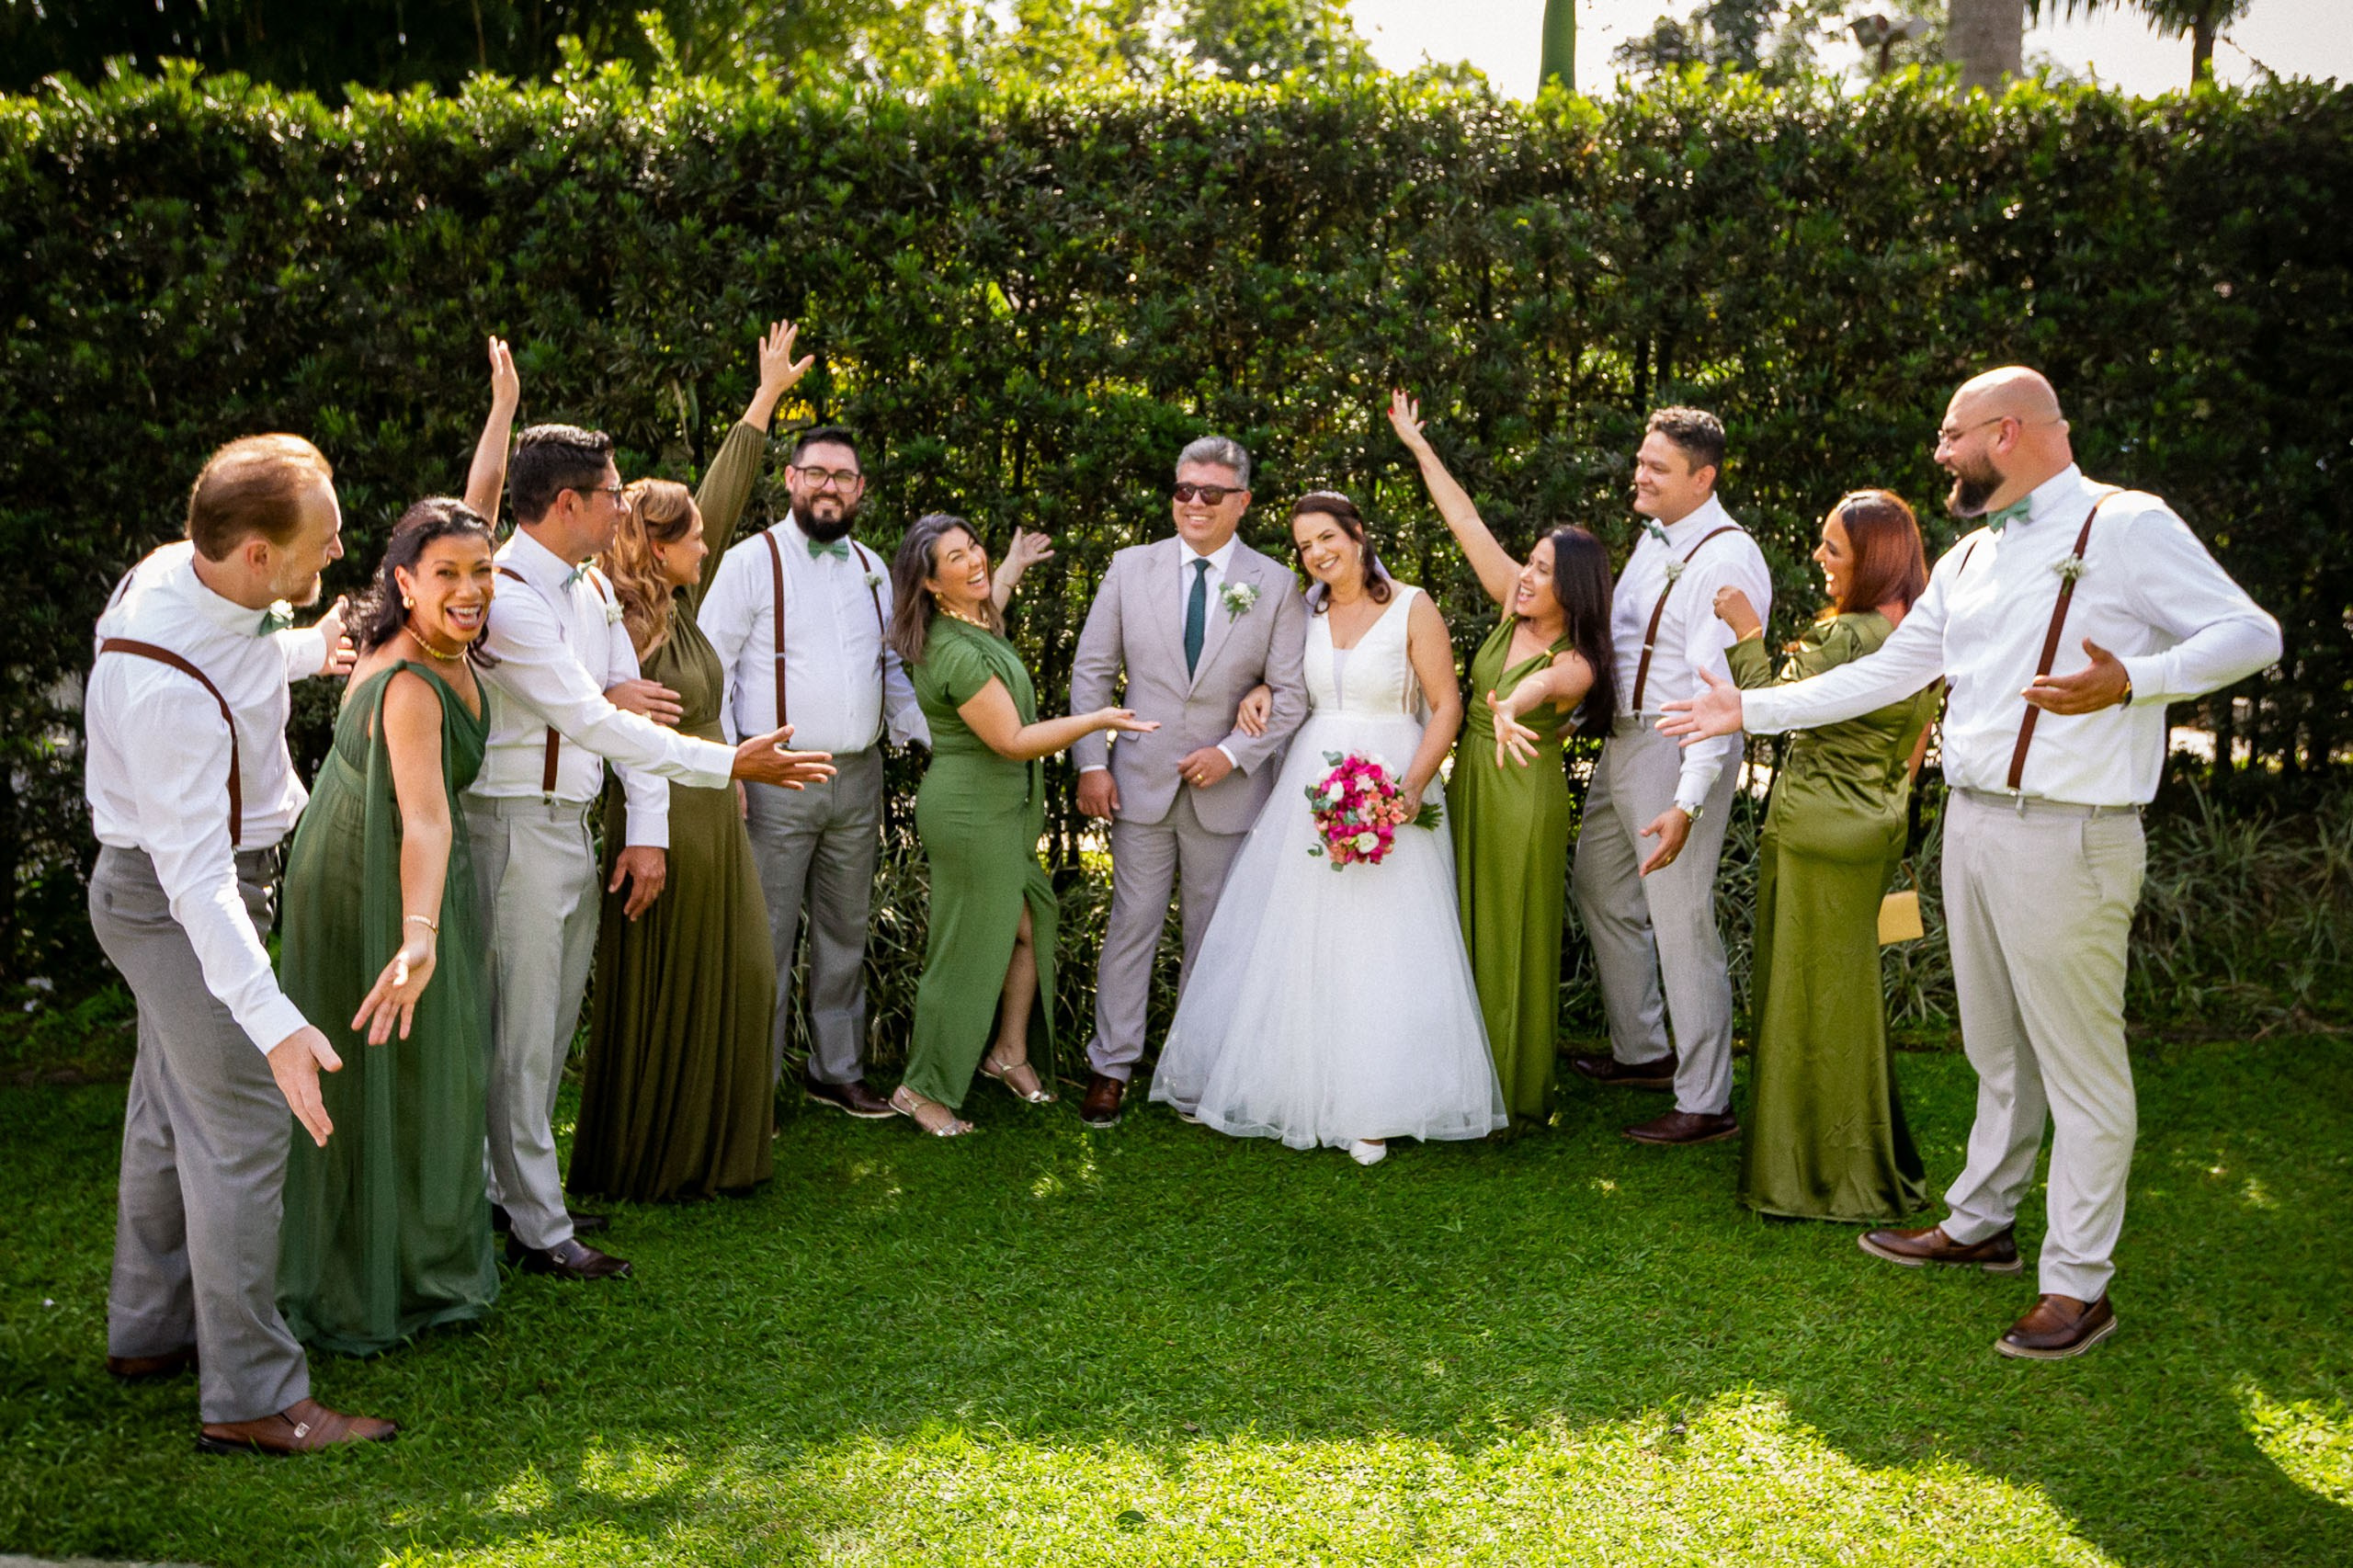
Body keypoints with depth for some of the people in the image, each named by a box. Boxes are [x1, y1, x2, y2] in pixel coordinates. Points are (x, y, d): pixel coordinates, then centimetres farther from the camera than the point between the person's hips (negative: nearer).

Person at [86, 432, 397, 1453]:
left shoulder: (187, 572, -7)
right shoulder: (169, 685, -35)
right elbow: (195, 873, -37)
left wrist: (306, 652, 38)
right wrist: (274, 1023, -42)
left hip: (182, 884, 10)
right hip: (175, 901, -10)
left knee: (171, 1113, 20)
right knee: (242, 1137, -6)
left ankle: (149, 1331, 36)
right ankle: (249, 1398, 2)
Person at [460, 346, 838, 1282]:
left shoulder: (593, 589, 10)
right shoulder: (507, 598, -20)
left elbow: (632, 706, 11)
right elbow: (592, 722, -25)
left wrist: (647, 830, 2)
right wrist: (730, 764, -26)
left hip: (573, 826, 9)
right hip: (514, 826, -9)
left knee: (549, 1028, 17)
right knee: (520, 1032, -1)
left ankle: (510, 1188, 30)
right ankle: (537, 1230, 8)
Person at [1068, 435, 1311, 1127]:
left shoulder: (1277, 585, -1)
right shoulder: (1130, 568, 2)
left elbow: (1292, 693, -2)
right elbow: (1091, 671, 3)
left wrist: (1234, 754, -14)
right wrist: (1091, 763, -4)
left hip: (1227, 789, 0)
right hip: (1142, 783, 0)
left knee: (1213, 933, 10)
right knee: (1132, 925, 4)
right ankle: (1112, 1065, 13)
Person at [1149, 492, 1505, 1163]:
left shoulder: (1412, 608, -5)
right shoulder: (1308, 613, 8)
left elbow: (1446, 705, -7)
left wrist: (1413, 787, -19)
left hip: (1388, 789, -4)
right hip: (1311, 786, 5)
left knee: (1381, 948, -3)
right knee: (1294, 939, 8)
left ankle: (1374, 1105, 7)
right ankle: (1292, 1079, 22)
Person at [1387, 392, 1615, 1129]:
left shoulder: (1576, 664, -19)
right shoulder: (1516, 609, -1)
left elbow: (1542, 684, -44)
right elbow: (1467, 523, 2)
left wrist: (1513, 708, -67)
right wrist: (1419, 446, 6)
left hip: (1523, 794, -7)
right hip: (1470, 782, 7)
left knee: (1513, 937, 4)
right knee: (1466, 925, 13)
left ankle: (1519, 1090, 19)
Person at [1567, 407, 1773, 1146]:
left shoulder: (1725, 560, -19)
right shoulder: (1656, 538, 9)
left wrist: (1688, 802, -31)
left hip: (1679, 753, -10)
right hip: (1623, 742, 10)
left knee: (1681, 924, -5)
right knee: (1599, 891, 20)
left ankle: (1706, 1104, 6)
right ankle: (1641, 1052, 36)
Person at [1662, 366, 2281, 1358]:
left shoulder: (2127, 528, -7)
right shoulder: (1969, 560, 16)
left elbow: (2248, 634, -11)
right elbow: (1885, 674, 20)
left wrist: (2131, 681, -27)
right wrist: (1751, 709, 18)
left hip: (2068, 837, -7)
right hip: (1971, 822, 7)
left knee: (2080, 1060, -1)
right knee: (1997, 1047, 18)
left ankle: (2078, 1284, 7)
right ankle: (1982, 1224, 30)